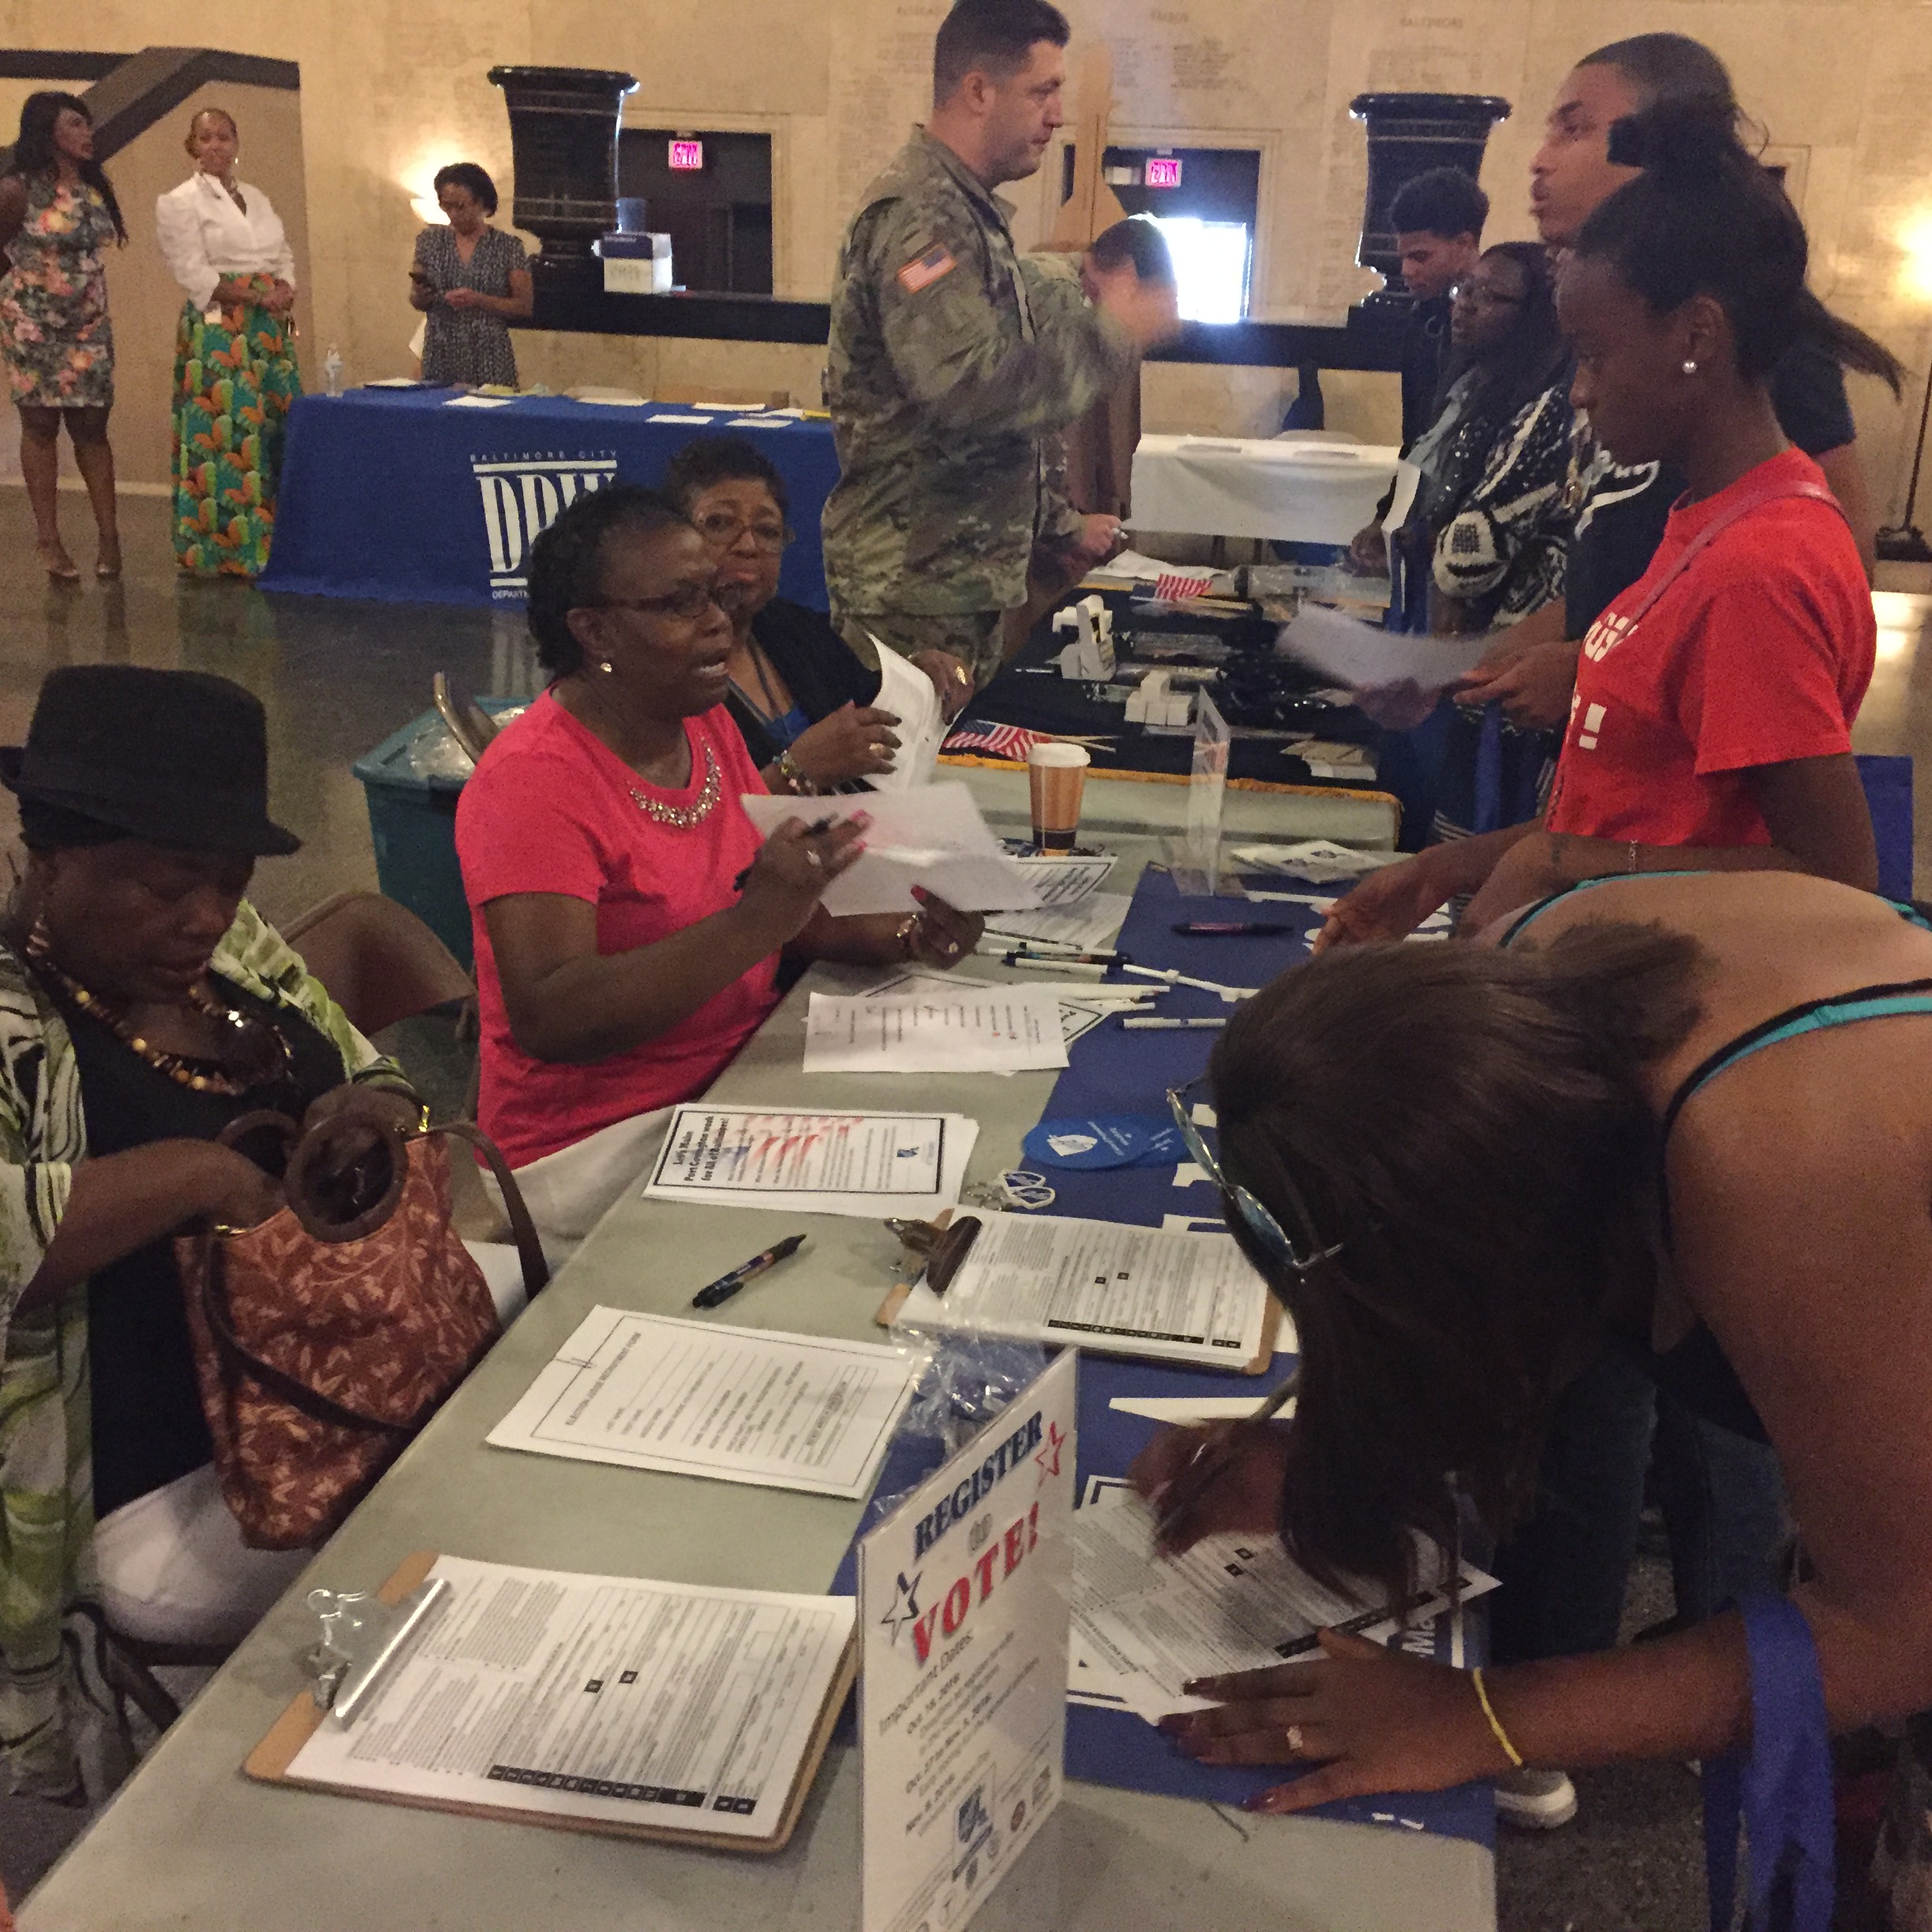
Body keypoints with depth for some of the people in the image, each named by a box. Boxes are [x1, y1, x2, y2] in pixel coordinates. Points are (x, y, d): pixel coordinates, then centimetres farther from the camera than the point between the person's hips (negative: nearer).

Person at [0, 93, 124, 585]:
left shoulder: (97, 187, 4)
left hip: (88, 325, 4)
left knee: (91, 427, 3)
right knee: (40, 426, 2)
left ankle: (108, 536, 6)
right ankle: (48, 538, 7)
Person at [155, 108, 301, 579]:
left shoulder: (256, 198, 19)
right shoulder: (179, 203, -1)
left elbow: (285, 255, 17)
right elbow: (193, 274, -9)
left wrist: (285, 291, -5)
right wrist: (257, 297, -13)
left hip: (269, 329, 6)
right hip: (217, 332, -6)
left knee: (277, 428, 2)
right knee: (227, 433, -10)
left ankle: (273, 538, 8)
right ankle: (224, 549, -5)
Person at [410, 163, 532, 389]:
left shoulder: (508, 247, 0)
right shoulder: (430, 241, 9)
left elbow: (524, 306, -4)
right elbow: (416, 302, 16)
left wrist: (478, 300, -16)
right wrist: (420, 296, -7)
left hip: (489, 362, -3)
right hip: (440, 360, 3)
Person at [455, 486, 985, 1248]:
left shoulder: (707, 726, 7)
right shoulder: (533, 778, -18)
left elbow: (792, 914, 13)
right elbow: (546, 1019, -28)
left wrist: (906, 937, -7)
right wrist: (757, 921, -33)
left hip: (738, 1079, 8)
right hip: (596, 1144, -8)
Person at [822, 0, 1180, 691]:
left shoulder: (969, 213, 17)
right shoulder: (918, 216, -16)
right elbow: (971, 392, -28)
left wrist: (1052, 528, 21)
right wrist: (1110, 333, -17)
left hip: (966, 577, 10)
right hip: (913, 588, -10)